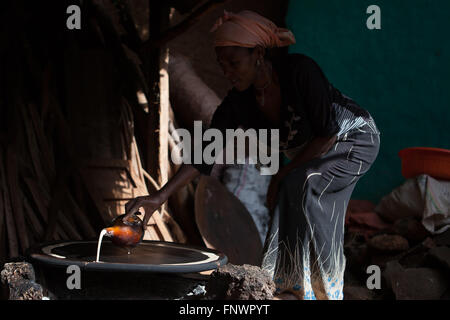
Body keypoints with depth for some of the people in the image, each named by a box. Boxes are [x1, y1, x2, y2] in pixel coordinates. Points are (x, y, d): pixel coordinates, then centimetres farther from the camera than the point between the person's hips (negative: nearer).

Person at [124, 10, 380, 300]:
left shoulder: (300, 70, -32)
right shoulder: (239, 102, -15)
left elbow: (328, 133, -28)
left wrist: (283, 175, -23)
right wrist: (159, 197, -28)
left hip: (356, 138, -6)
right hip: (308, 154, 6)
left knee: (302, 187, -25)